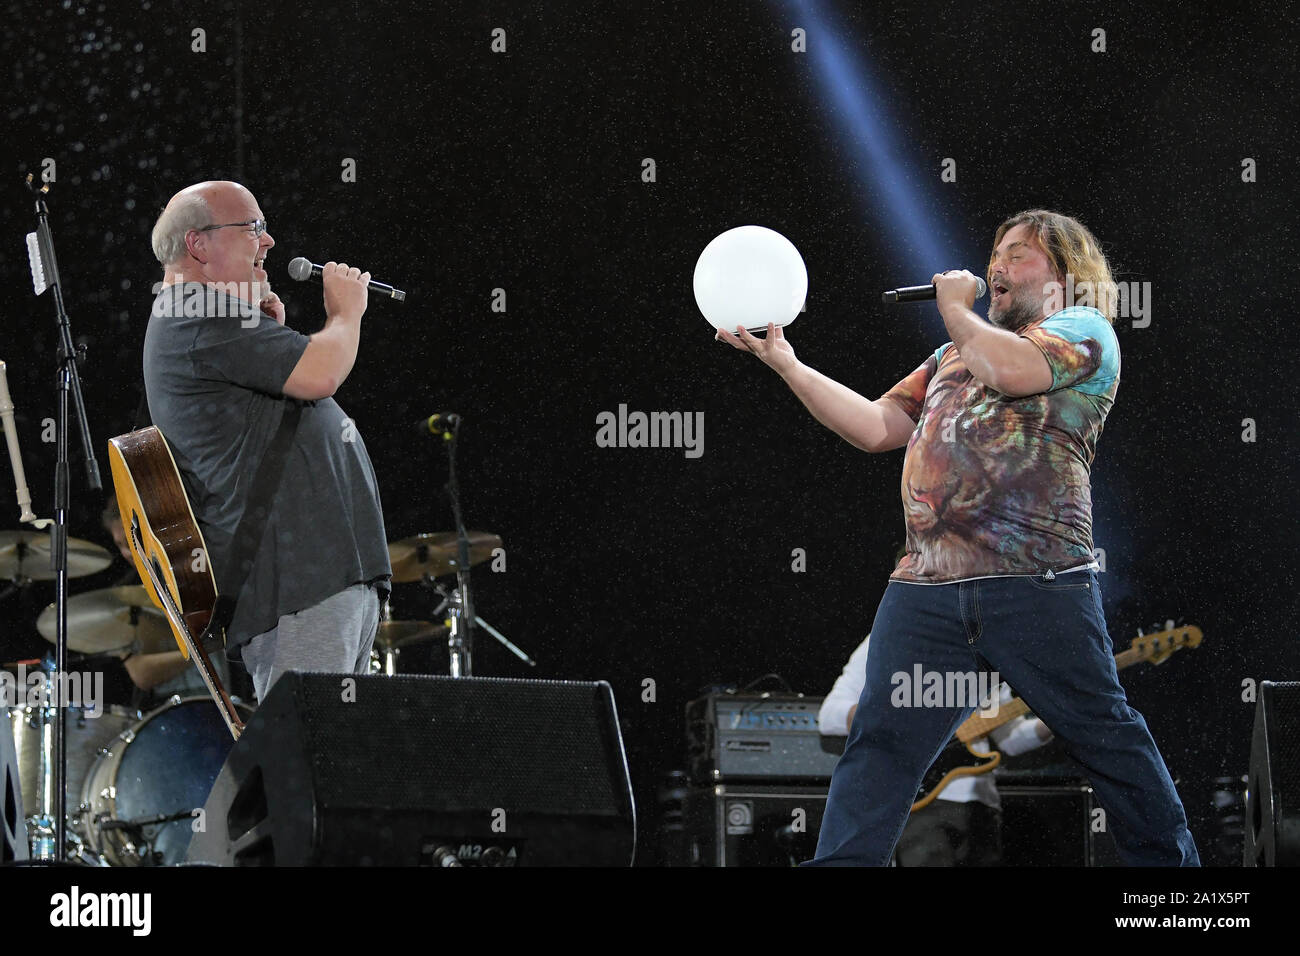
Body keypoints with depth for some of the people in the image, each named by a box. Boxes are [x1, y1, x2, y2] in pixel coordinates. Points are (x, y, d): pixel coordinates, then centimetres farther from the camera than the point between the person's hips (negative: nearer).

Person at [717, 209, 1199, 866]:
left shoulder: (1084, 330, 6)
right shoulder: (956, 352, 29)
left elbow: (1013, 370, -14)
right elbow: (875, 427, 22)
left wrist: (955, 309, 4)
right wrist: (786, 364, 13)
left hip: (1036, 584, -6)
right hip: (925, 589, 6)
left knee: (1104, 736, 1)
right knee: (880, 743, -3)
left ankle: (1168, 859, 13)